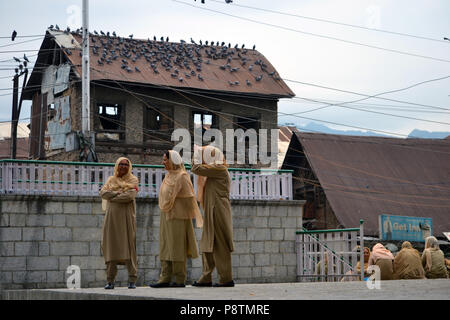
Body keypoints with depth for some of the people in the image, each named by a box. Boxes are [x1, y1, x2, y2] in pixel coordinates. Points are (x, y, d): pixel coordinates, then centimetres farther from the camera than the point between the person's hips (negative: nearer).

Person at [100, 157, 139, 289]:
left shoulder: (133, 180, 7)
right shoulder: (111, 180, 18)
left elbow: (130, 196, -9)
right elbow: (103, 192, 1)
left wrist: (112, 198, -3)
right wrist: (118, 193, -10)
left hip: (126, 217, -3)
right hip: (112, 217, 3)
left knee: (129, 246, -7)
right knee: (111, 247, -1)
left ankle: (132, 280, -5)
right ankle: (110, 280, 3)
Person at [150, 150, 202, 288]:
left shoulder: (181, 177, -10)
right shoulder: (168, 176, 15)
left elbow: (188, 198, -12)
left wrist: (192, 215, -12)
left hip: (178, 216, -9)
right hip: (166, 216, 9)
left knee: (177, 247, -6)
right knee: (165, 247, 5)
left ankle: (180, 280, -2)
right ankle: (165, 279, 6)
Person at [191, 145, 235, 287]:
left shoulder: (220, 169, -11)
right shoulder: (215, 171, 18)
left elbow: (196, 169, -16)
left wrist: (197, 155, 0)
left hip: (218, 212, -10)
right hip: (212, 214, 10)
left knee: (220, 246, -7)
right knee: (208, 246, 11)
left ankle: (226, 279, -4)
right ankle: (206, 278, 15)